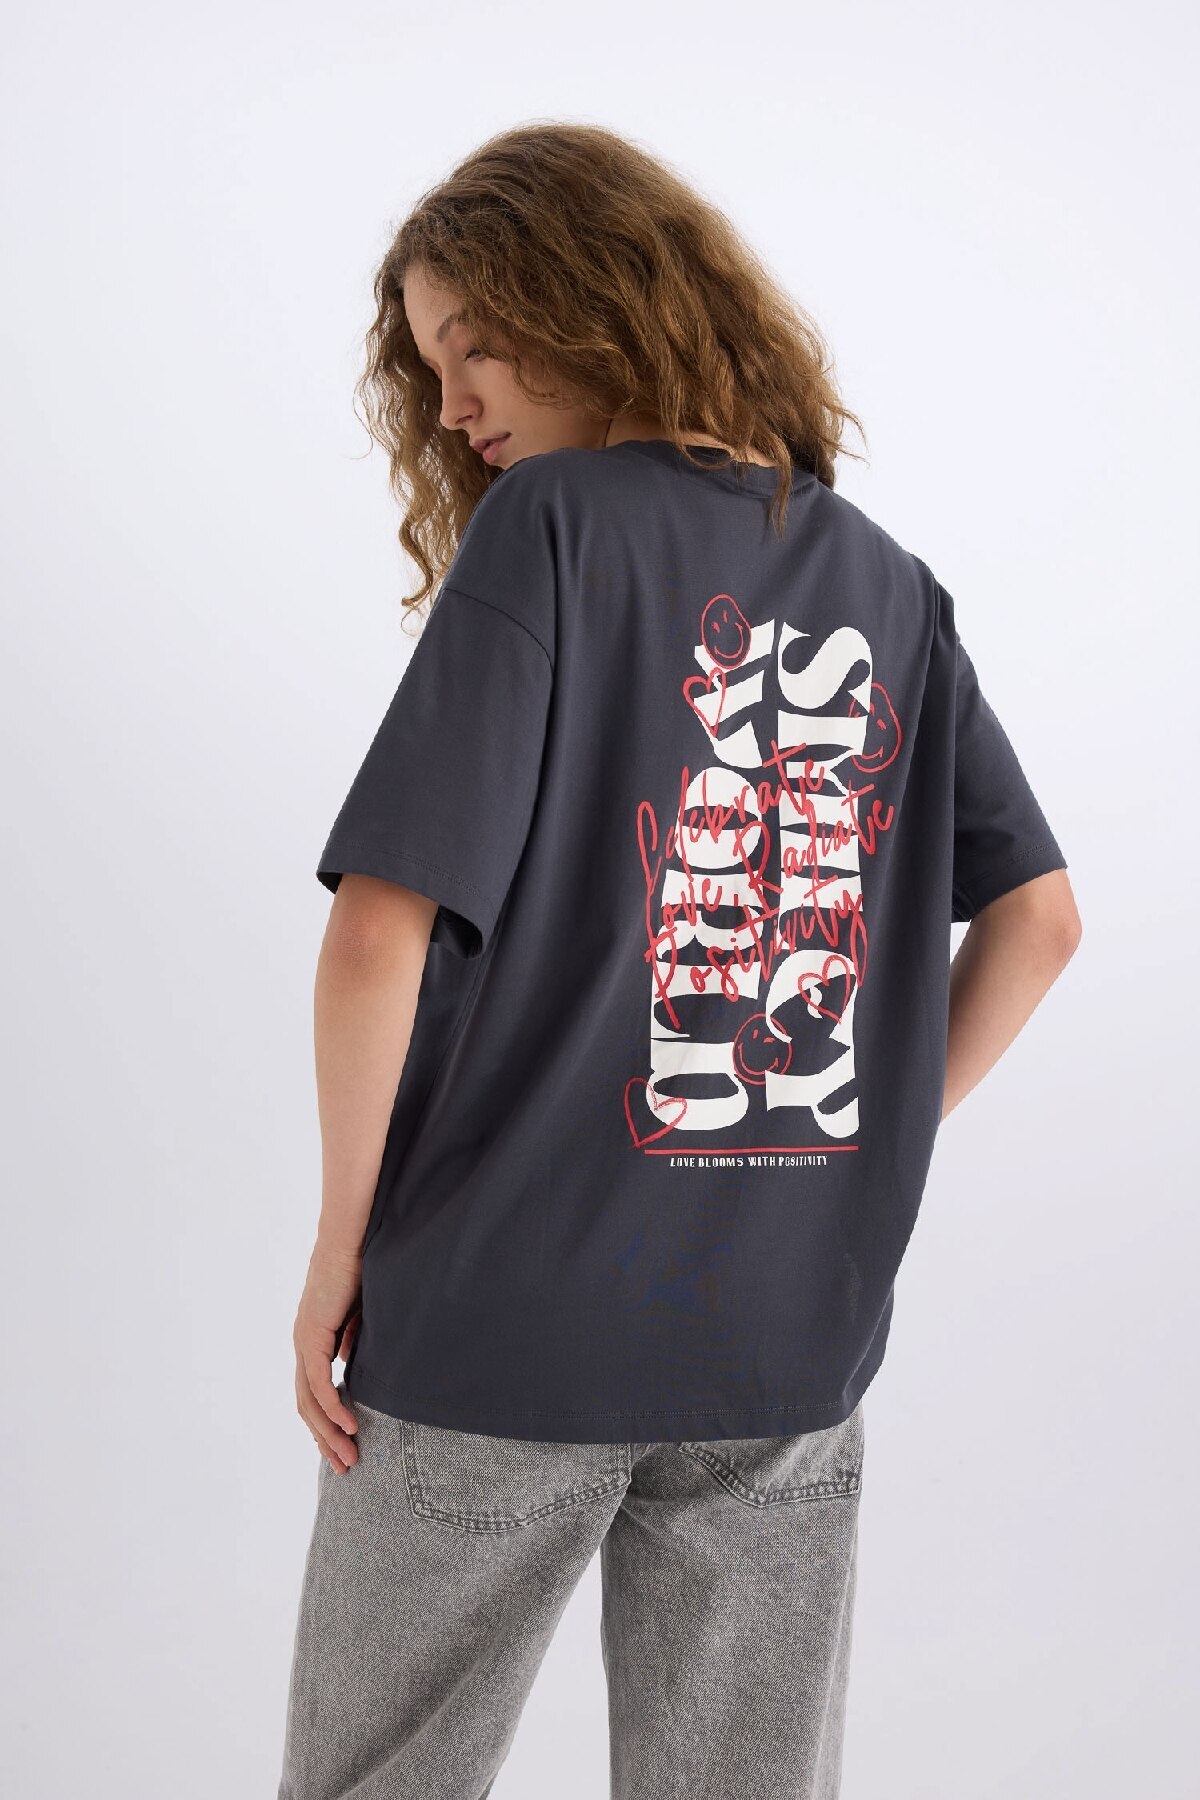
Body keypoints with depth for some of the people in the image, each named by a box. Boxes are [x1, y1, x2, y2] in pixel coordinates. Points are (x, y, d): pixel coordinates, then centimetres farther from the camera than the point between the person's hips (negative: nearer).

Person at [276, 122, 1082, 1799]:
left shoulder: (547, 526, -10)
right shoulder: (889, 582, 7)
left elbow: (384, 931, -17)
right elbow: (1038, 918, 10)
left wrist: (341, 1242, -6)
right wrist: (856, 1159, 11)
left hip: (503, 1322, -4)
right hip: (793, 1342, 5)